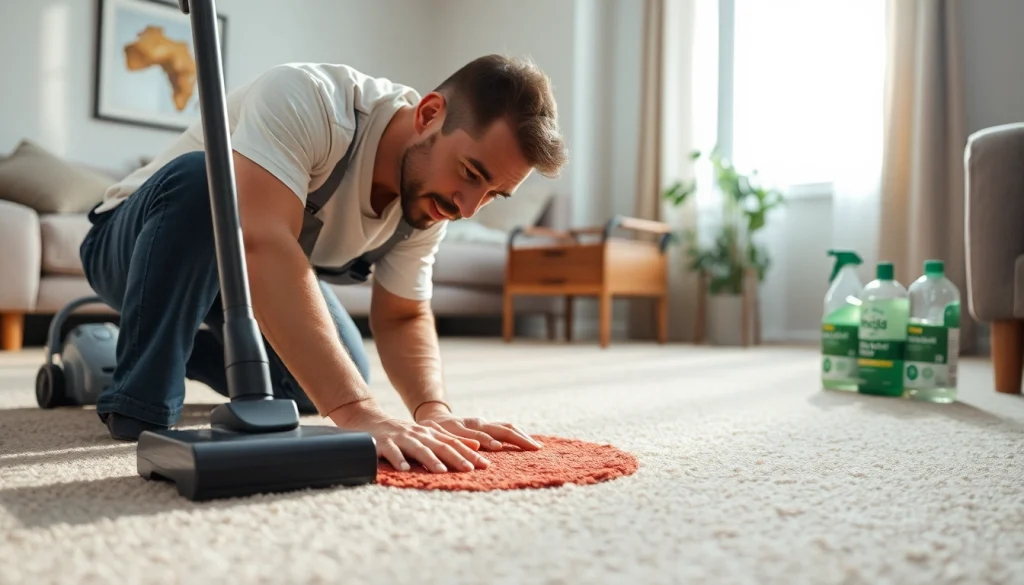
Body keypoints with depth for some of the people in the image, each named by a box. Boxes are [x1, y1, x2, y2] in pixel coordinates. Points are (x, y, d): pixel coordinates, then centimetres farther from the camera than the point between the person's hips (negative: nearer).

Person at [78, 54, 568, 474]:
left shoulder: (429, 192, -15)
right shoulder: (305, 98, -38)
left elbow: (403, 317, -12)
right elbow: (262, 245, -51)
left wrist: (433, 408, -32)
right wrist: (359, 411, -58)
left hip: (229, 275, 7)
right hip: (134, 245, -6)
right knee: (198, 179, -37)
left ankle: (182, 348, 24)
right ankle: (142, 409, -20)